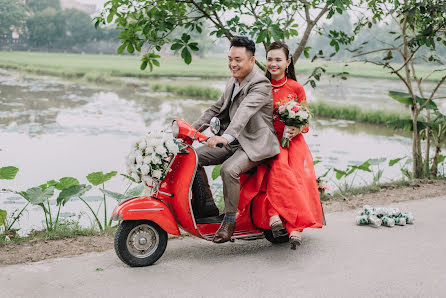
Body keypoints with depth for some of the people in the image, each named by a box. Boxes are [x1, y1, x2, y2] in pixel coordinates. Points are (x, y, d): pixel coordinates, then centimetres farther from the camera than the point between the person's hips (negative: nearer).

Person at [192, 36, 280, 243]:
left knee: (228, 170, -33)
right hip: (234, 142, 9)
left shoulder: (260, 85, -16)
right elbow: (216, 109, 19)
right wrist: (192, 129, 4)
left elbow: (245, 112, -32)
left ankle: (230, 220, -16)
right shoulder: (232, 83, 14)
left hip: (255, 144, -9)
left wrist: (226, 136, -47)